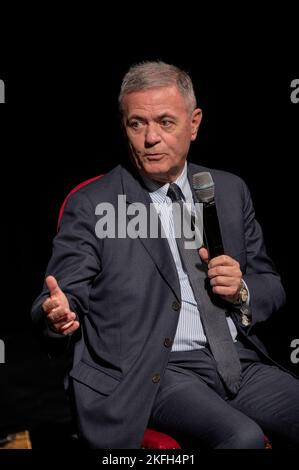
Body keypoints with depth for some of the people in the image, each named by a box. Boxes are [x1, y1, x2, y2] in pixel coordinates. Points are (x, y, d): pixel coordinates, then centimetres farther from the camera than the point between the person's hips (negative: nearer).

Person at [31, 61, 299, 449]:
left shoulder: (230, 190, 14)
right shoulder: (90, 206, 1)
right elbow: (64, 298, 0)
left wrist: (242, 291, -4)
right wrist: (60, 314, -25)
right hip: (153, 373, -4)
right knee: (243, 437, -29)